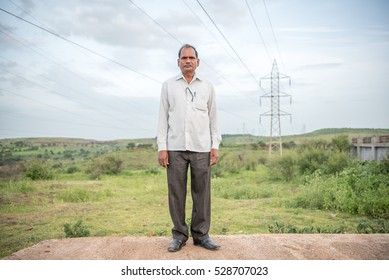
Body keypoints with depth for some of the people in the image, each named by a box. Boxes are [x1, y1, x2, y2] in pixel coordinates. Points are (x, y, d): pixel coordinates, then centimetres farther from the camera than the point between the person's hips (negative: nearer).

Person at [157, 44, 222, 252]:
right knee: (176, 193, 2)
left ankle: (201, 235, 13)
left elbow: (213, 118, 11)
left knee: (202, 193, 2)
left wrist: (215, 146, 1)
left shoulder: (207, 87, 12)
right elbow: (163, 118, 6)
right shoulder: (168, 85, 10)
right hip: (175, 147, 0)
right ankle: (179, 235, 13)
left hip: (201, 148, 1)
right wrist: (162, 147, -2)